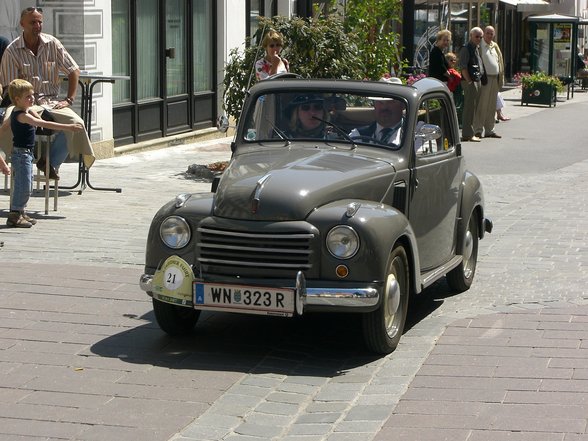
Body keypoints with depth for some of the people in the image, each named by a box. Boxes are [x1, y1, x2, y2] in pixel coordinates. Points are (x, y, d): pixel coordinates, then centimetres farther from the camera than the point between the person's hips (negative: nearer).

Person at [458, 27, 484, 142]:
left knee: (474, 107, 12)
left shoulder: (477, 48, 18)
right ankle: (467, 134, -7)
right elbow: (463, 67, -16)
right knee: (469, 108, -8)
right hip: (470, 82, -9)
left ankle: (470, 133, 18)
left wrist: (478, 80, 16)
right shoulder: (466, 49, -11)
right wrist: (470, 82, -18)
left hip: (477, 81, 9)